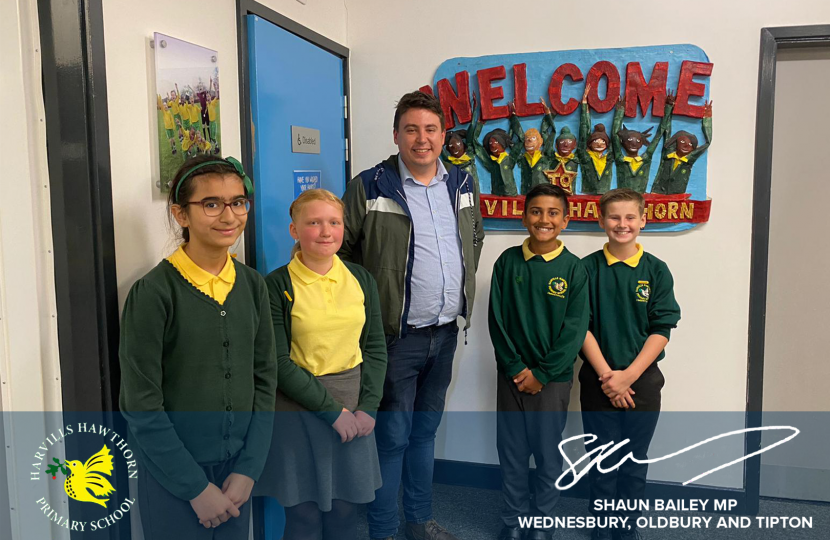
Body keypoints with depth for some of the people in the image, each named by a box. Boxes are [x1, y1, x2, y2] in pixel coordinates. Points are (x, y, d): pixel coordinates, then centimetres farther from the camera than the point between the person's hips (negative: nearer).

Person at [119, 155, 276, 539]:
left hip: (237, 468, 4)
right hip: (172, 472, -4)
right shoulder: (153, 293, -15)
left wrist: (248, 469, -3)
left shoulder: (252, 284, -1)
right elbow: (142, 406, -14)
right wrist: (197, 488, -11)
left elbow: (265, 378, 2)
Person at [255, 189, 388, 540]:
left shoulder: (360, 279, 4)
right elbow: (279, 363, -11)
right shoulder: (277, 285, -8)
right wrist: (332, 409, -13)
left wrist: (368, 406, -6)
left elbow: (376, 347, 6)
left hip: (354, 408, 3)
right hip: (299, 408, -3)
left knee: (344, 510, 12)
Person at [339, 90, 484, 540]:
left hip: (446, 331, 6)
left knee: (425, 430, 19)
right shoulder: (369, 187, -10)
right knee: (392, 436, 4)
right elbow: (343, 251, -6)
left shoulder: (462, 185, 7)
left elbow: (475, 239, 21)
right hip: (397, 335, -5)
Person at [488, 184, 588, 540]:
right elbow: (496, 319, -2)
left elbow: (575, 329, -8)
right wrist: (516, 367, -9)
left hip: (552, 379, -2)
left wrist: (542, 374, -11)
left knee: (548, 454, 8)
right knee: (511, 452, 11)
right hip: (511, 375, 2)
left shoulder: (573, 268, -5)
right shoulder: (508, 262, 0)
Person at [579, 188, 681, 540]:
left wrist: (628, 375, -13)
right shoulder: (587, 269, -2)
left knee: (635, 461, 10)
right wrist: (606, 375, -12)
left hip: (642, 379, 1)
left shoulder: (656, 270, -1)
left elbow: (661, 330, -4)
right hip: (598, 379, 0)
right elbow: (581, 327, -4)